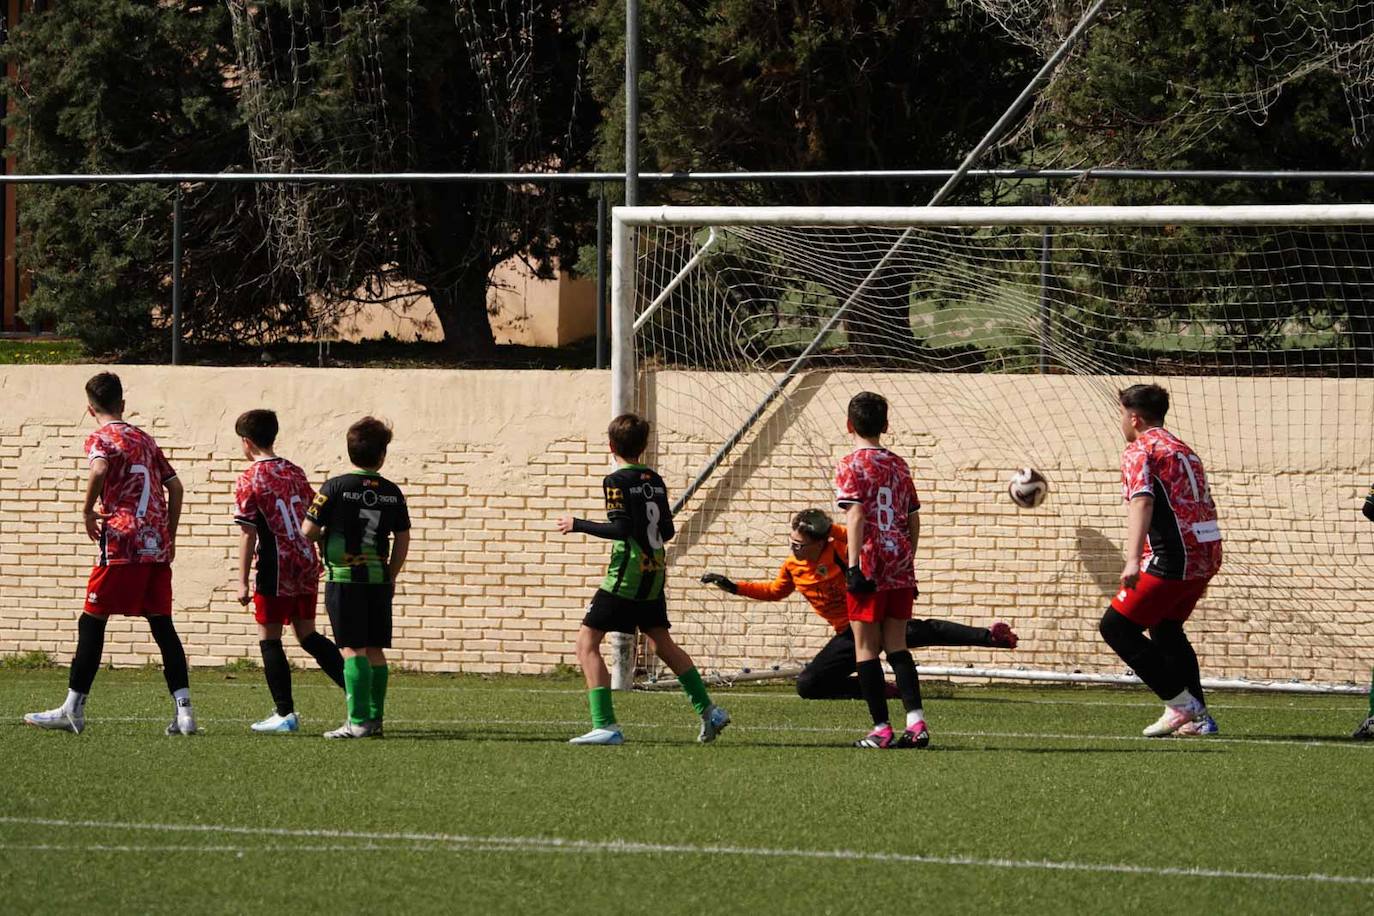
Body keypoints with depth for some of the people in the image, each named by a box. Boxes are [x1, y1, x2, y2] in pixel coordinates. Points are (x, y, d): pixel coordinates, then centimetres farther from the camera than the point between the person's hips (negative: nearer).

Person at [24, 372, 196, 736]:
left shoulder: (100, 439, -1)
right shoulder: (145, 439, 19)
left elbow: (100, 469, -23)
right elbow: (175, 486, 19)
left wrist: (88, 510, -10)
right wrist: (169, 537, 24)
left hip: (122, 542, -6)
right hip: (157, 546, 6)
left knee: (92, 622, 2)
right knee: (162, 624, 6)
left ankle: (73, 709, 4)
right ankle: (183, 709, -2)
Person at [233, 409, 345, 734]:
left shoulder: (249, 481, -9)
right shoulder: (294, 472, 9)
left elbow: (247, 535, -12)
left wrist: (242, 583, -9)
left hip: (275, 569, -6)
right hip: (306, 563, 6)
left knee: (269, 638, 4)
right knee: (307, 635, 15)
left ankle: (285, 714, 3)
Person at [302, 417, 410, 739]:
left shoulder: (336, 487, -8)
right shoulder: (392, 492, 4)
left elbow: (308, 530, -8)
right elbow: (402, 539, 9)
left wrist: (323, 537, 15)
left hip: (344, 578, -4)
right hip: (379, 578, 4)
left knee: (353, 648, -6)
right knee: (375, 649, 9)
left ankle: (359, 721, -11)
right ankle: (375, 718, 12)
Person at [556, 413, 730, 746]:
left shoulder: (617, 481, -10)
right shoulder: (654, 479, 10)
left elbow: (621, 528, -18)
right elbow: (667, 531, 12)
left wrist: (578, 525, -9)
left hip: (626, 576, -7)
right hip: (654, 574, 7)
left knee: (587, 642, -4)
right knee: (663, 643, 22)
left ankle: (606, 726, -15)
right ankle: (708, 711, 23)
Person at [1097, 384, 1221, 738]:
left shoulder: (1139, 451, -4)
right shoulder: (1183, 449, 23)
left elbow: (1142, 501, -20)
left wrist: (1133, 560, -31)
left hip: (1172, 558, -9)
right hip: (1207, 554, 9)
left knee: (1116, 627, -3)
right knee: (1166, 629, 24)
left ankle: (1180, 704, -7)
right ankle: (1198, 718, 19)